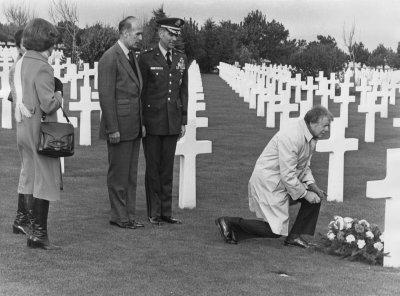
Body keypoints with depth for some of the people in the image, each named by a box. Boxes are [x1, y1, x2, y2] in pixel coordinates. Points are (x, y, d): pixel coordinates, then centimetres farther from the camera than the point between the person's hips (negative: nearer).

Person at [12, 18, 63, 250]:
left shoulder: (20, 64, 7)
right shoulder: (42, 68, -19)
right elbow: (48, 105, -23)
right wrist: (59, 96, -4)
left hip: (23, 127, 9)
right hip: (40, 129, -9)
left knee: (29, 173, 25)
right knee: (45, 179, -1)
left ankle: (22, 220, 41)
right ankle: (39, 234, 1)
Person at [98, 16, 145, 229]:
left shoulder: (132, 56, 14)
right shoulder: (110, 58, -14)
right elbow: (106, 96, -16)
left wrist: (141, 123, 16)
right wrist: (112, 129, -18)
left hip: (134, 126, 9)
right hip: (119, 127, -9)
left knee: (131, 174, 12)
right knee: (118, 174, 2)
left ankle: (129, 215, 19)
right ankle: (119, 217, 11)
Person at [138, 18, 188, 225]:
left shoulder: (181, 58, 9)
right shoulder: (146, 58, -4)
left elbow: (183, 90, 12)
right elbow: (140, 91, -3)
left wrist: (183, 121, 9)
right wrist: (140, 123, -6)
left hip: (172, 122, 4)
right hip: (152, 121, -4)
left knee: (167, 169, 8)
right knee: (153, 168, 4)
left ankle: (166, 212, 15)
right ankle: (154, 213, 11)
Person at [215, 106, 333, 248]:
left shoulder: (311, 137, 5)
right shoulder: (291, 137, -27)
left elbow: (304, 166, 18)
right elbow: (287, 175, -27)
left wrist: (312, 185, 2)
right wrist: (305, 194, -17)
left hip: (285, 180, 10)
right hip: (267, 181, -10)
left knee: (316, 195, 2)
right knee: (275, 230, -8)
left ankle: (294, 237, 6)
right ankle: (228, 223, 3)